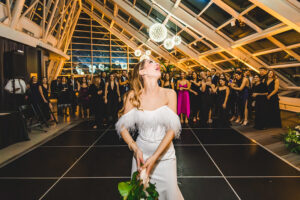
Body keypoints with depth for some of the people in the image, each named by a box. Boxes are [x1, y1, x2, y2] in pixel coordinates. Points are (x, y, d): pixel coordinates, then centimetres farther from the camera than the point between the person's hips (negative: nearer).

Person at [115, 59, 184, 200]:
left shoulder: (169, 94, -10)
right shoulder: (133, 95, -9)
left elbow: (172, 129, -13)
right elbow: (123, 126, -4)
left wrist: (154, 157, -19)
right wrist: (135, 149, -17)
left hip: (165, 153, 0)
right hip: (141, 153, 1)